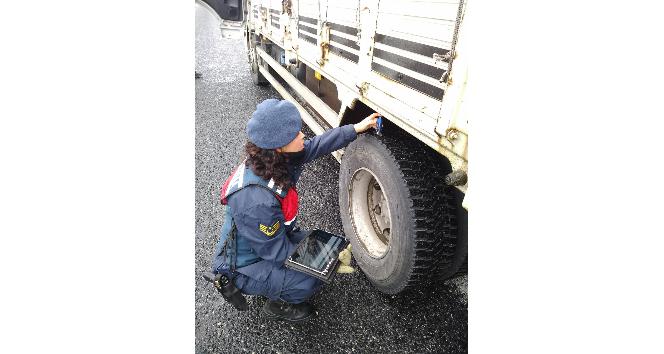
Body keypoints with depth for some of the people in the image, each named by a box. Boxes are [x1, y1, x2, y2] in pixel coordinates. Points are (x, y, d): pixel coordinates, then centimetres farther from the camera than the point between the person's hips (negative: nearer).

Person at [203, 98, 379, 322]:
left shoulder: (275, 160, -15)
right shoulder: (257, 201, -39)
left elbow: (316, 146, -1)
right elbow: (277, 252, -27)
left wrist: (357, 128, -1)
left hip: (267, 242, 8)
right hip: (243, 268, -8)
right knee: (310, 280, -20)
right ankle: (277, 305, 10)